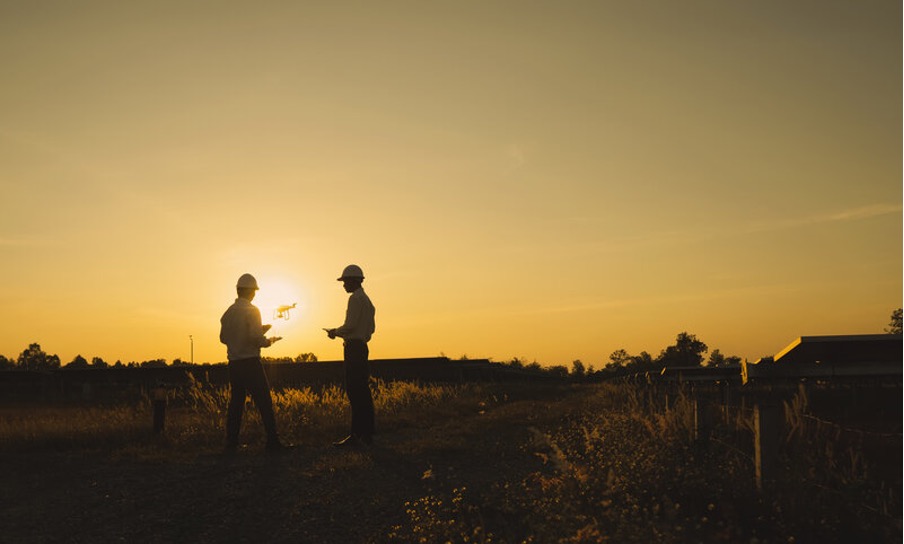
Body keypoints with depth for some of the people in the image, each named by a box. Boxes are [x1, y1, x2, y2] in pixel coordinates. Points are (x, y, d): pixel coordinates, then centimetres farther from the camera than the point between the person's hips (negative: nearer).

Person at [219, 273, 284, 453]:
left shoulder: (229, 312, 9)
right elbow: (256, 338, -19)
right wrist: (269, 341, 2)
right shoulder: (251, 310, -10)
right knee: (264, 402, -3)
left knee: (235, 402, 10)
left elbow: (223, 338, 15)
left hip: (234, 362, 7)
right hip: (250, 362, -6)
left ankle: (231, 443, 11)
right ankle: (272, 442, -4)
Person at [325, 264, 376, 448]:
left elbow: (350, 325, -18)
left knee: (355, 392, -11)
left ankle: (357, 436, -13)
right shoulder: (367, 300, 20)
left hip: (353, 348, -10)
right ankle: (366, 434, 13)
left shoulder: (355, 298, -10)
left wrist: (335, 332, 0)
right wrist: (337, 332, 23)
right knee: (362, 392, 10)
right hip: (362, 347, 10)